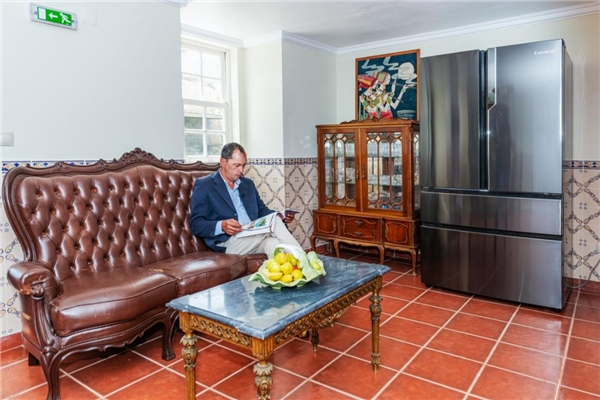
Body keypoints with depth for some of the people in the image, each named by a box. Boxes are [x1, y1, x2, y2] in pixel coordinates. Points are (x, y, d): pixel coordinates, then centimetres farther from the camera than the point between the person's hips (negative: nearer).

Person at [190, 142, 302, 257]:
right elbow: (196, 224, -3)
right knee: (274, 222, -26)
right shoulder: (203, 185, 4)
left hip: (256, 237, 5)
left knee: (273, 243, -33)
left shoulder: (248, 183, 22)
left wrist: (282, 217, 4)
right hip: (228, 242, -5)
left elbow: (262, 210, 26)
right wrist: (222, 226, -23)